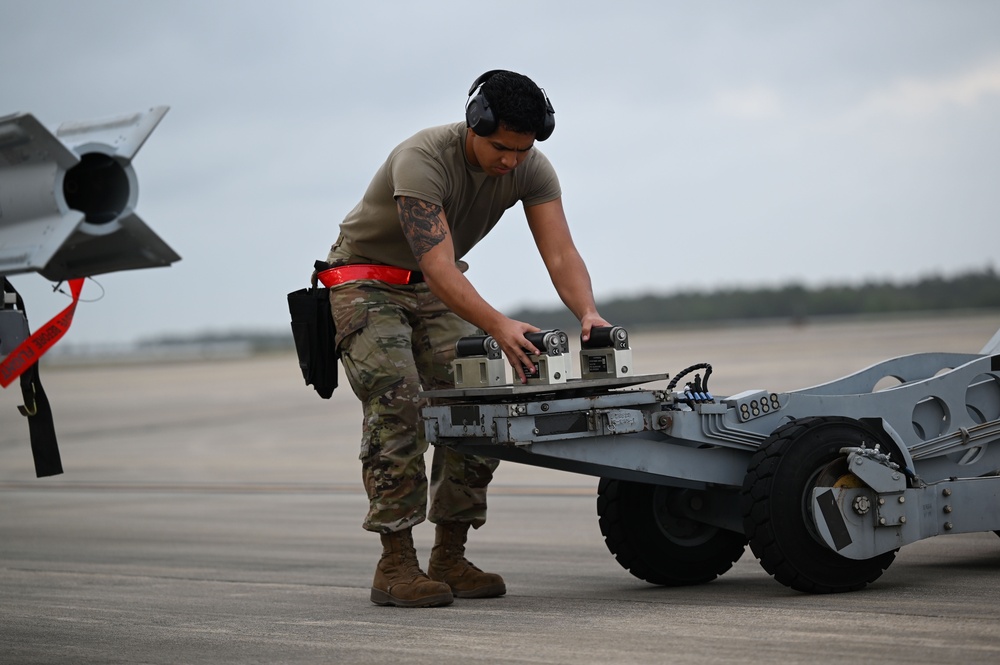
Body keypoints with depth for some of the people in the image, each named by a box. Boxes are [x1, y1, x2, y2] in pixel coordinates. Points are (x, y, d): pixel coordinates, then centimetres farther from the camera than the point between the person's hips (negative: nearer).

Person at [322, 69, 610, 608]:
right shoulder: (423, 159, -33)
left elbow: (560, 253, -21)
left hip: (435, 289, 6)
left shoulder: (531, 169, -14)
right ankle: (396, 565, -19)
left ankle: (449, 559, 0)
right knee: (397, 407, -21)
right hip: (368, 282, -6)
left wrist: (587, 312, -41)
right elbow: (439, 267, -41)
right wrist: (498, 326, -54)